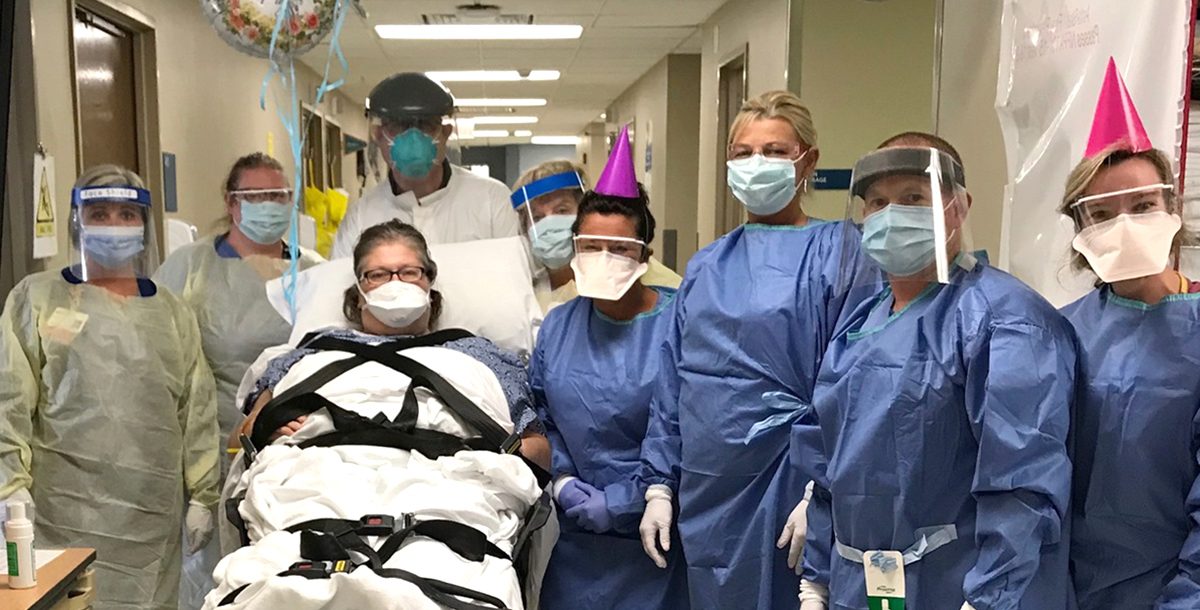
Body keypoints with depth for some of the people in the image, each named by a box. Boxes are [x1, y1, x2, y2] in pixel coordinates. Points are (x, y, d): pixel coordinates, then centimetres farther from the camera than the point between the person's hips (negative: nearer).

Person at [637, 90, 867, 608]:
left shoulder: (835, 253, -6)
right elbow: (672, 383, 10)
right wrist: (659, 486, 7)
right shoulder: (706, 266, 10)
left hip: (784, 485, -5)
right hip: (705, 490, 5)